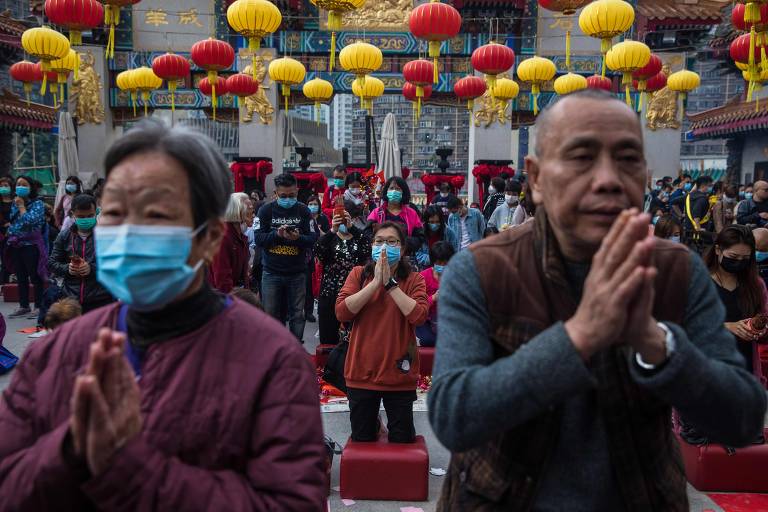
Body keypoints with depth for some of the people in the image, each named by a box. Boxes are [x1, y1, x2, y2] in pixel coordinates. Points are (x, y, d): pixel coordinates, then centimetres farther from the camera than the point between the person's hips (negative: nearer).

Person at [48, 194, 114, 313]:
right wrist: (67, 268, -7)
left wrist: (92, 268, -19)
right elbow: (52, 263, 14)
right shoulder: (64, 236, 10)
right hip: (70, 300, 4)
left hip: (101, 300, -4)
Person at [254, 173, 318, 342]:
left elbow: (313, 239, -4)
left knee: (297, 315, 6)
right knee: (271, 315, 7)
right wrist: (277, 234, -22)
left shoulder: (303, 211, 2)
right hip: (271, 272, 0)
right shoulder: (266, 210, 0)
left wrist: (298, 238, -23)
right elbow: (258, 238, -7)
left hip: (297, 273, 0)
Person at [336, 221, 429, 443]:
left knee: (403, 441, 13)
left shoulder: (413, 280, -2)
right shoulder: (358, 274, 1)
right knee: (362, 441, 16)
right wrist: (376, 282, -16)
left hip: (399, 374, -1)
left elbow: (419, 316, -19)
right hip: (362, 373, 1)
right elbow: (342, 312, -12)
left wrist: (390, 283, -17)